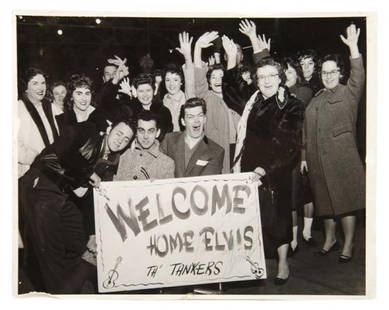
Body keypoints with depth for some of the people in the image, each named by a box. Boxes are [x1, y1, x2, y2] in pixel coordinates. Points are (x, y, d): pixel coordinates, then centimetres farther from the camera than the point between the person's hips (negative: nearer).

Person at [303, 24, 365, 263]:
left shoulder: (349, 93, 1)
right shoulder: (317, 99, 15)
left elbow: (359, 78, -20)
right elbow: (308, 131, 17)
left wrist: (353, 48, -29)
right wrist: (305, 156, 13)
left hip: (343, 160, -5)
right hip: (319, 160, 5)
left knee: (346, 201, 0)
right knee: (326, 201, 14)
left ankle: (348, 245, 13)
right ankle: (330, 239, 30)